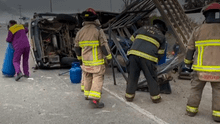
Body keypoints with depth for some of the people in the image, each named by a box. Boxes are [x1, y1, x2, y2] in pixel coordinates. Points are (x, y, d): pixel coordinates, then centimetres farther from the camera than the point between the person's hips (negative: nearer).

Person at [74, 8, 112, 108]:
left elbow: (77, 47, 11)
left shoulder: (80, 32, 3)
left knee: (87, 78, 21)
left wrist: (79, 57, 26)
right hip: (97, 61, -5)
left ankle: (87, 94, 37)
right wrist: (108, 57, -1)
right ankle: (94, 99, -11)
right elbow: (104, 45, -13)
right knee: (97, 79, -3)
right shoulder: (98, 31, -13)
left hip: (85, 61, 6)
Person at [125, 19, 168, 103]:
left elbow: (132, 39, 24)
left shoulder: (143, 28, 23)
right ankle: (155, 97, 23)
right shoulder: (162, 37, 18)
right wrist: (155, 61, 32)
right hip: (147, 58, -2)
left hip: (133, 54, 3)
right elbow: (160, 54, 18)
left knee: (132, 76, 13)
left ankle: (129, 95, 23)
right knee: (151, 78, 12)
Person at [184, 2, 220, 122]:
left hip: (201, 68, 1)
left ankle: (191, 109, 18)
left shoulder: (198, 30, 1)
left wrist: (188, 63, 18)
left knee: (196, 89, 15)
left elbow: (190, 49, 7)